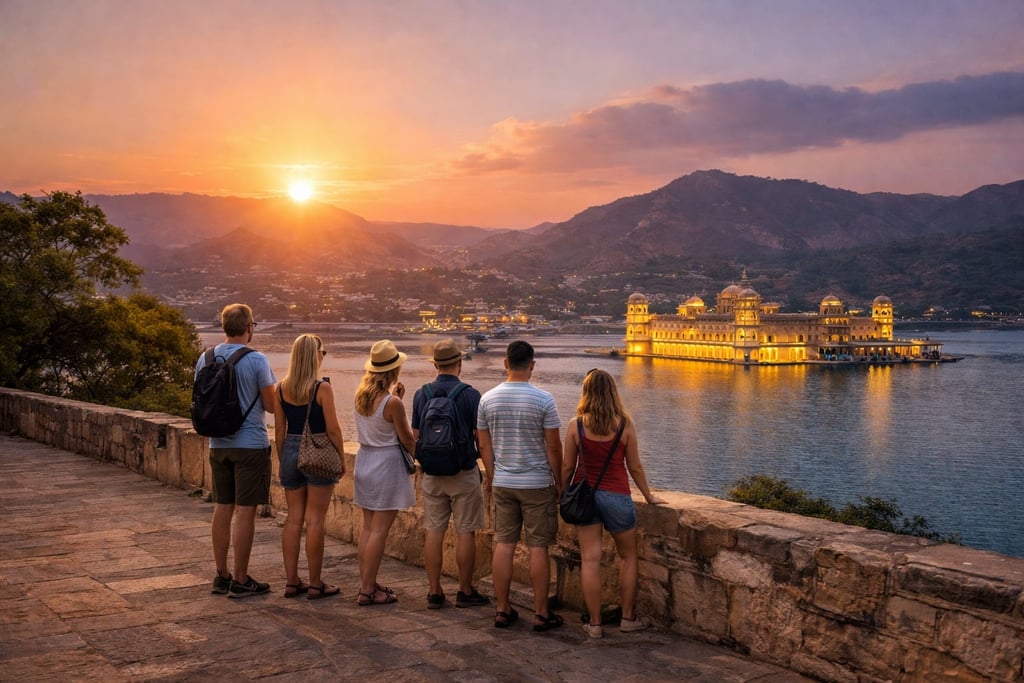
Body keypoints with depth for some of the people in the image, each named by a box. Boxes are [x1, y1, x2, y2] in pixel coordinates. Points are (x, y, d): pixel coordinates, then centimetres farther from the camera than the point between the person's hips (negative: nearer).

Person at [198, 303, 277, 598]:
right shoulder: (256, 361, -13)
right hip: (251, 444, -6)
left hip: (218, 444, 6)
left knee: (223, 509, 12)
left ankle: (222, 575, 19)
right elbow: (270, 405, -8)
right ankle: (241, 581, 4)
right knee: (245, 512, -1)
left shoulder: (205, 359, 4)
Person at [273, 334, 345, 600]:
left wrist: (281, 461, 16)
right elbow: (332, 429, -11)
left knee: (294, 519, 11)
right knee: (315, 521, 0)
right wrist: (341, 458, 0)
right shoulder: (322, 388, -12)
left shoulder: (281, 388, 2)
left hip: (290, 452, 5)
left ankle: (292, 581, 15)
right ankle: (315, 585, 6)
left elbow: (279, 430, 7)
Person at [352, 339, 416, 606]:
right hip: (387, 464, -8)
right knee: (379, 530, -2)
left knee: (368, 527, 14)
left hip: (364, 460, 8)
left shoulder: (361, 394, 2)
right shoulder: (392, 403, -19)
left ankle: (366, 583, 20)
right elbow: (407, 439, -10)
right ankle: (367, 590, 1)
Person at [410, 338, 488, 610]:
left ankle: (434, 592, 11)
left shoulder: (421, 394, 2)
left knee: (433, 532, 8)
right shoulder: (470, 394, -11)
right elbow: (482, 438, -9)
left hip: (431, 473, 4)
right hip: (463, 473, -4)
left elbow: (415, 436, 9)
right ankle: (465, 592, 10)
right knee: (465, 533, 4)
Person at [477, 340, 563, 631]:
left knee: (503, 545, 9)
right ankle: (541, 613, 9)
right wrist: (559, 481, 4)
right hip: (537, 484, -3)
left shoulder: (488, 399, -1)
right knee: (538, 547, 3)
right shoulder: (543, 399, -12)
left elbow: (484, 445, 6)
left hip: (502, 483, 3)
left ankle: (503, 610, 14)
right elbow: (553, 447, -8)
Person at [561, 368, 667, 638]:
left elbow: (567, 466, 0)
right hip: (616, 495, -1)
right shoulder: (625, 424, -6)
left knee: (590, 560, 5)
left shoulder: (576, 425, -5)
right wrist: (649, 496, 14)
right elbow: (635, 467, 1)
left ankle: (594, 623, 9)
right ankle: (628, 618, 22)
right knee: (628, 556, 17)